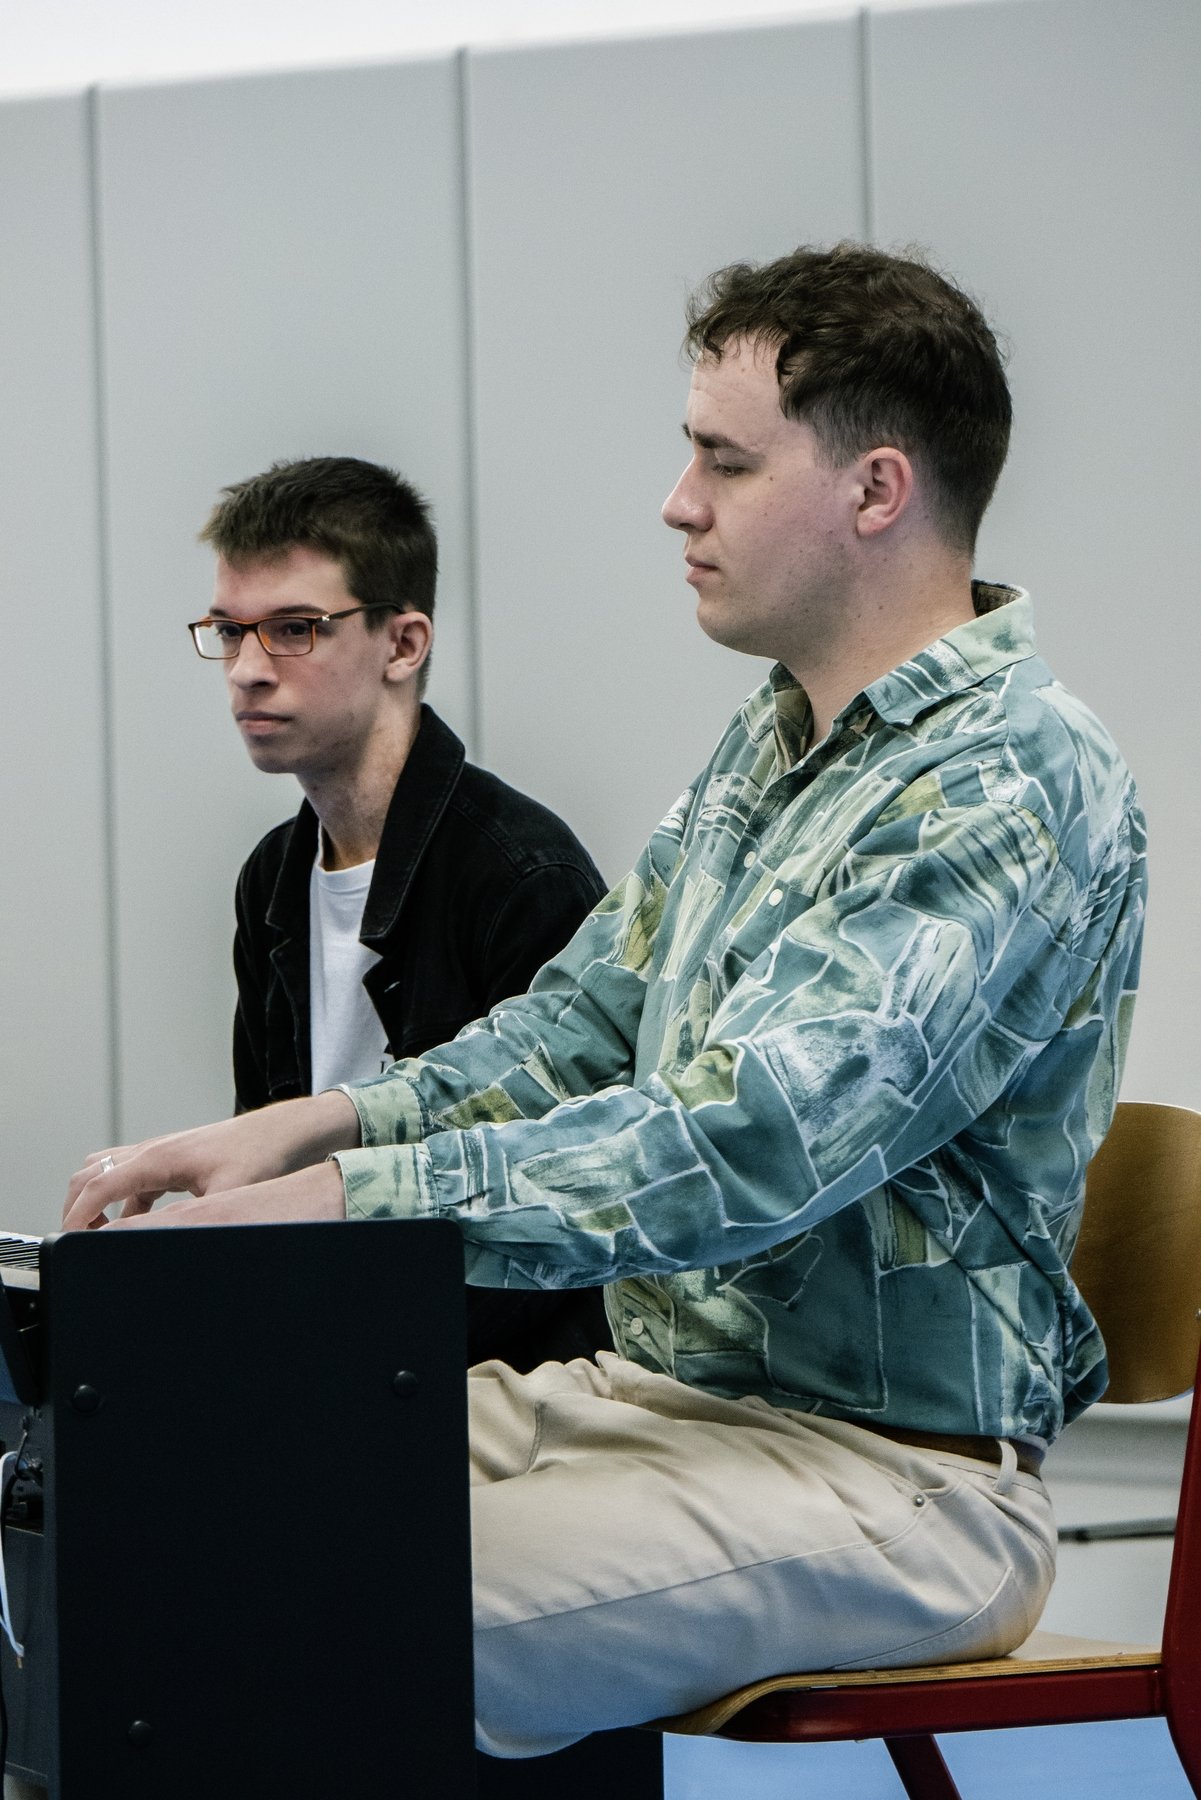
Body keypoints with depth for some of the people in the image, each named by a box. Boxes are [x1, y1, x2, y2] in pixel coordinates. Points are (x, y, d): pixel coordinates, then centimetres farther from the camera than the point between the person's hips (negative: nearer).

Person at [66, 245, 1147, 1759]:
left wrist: (345, 1202, -27)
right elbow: (600, 1011, 20)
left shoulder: (1012, 789, -17)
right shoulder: (776, 739, 15)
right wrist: (318, 1123, 2)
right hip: (661, 1391, 9)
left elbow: (754, 1141, -26)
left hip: (883, 1470, -9)